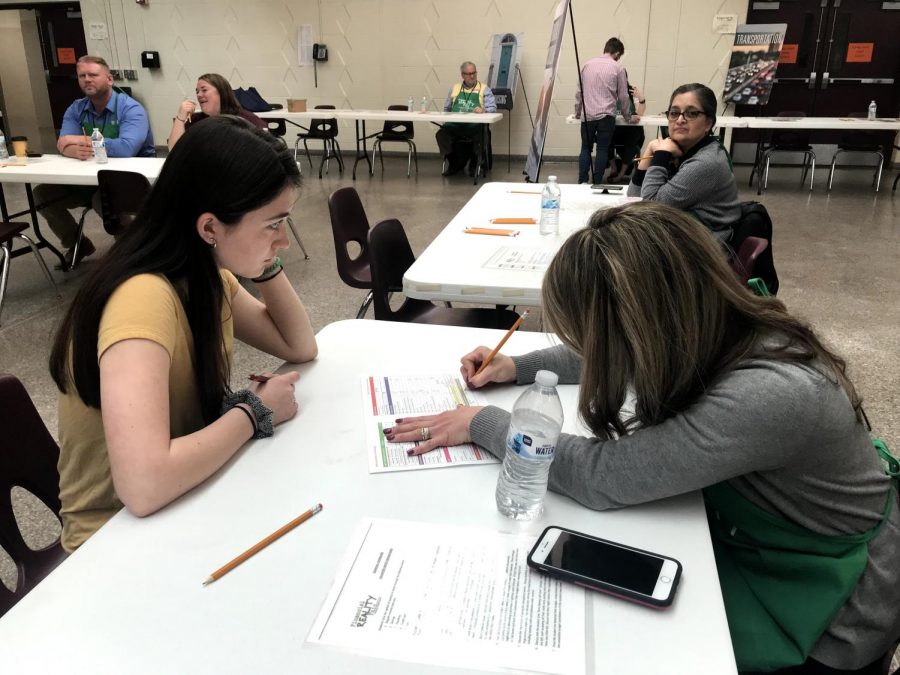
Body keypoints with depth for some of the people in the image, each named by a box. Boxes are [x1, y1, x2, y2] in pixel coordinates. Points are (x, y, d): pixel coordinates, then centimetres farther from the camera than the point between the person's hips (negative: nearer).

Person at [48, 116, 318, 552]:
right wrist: (254, 412, -25)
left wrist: (265, 265, -11)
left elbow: (301, 347, 3)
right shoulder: (144, 297, -30)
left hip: (185, 502, 7)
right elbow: (143, 485, -39)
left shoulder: (204, 274, -5)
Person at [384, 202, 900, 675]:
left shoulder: (774, 395, -38)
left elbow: (601, 477, -36)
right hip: (749, 536, 6)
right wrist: (518, 367, -2)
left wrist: (484, 423, -23)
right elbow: (607, 357, 6)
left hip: (817, 613, -6)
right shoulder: (717, 329, -15)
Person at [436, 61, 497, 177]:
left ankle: (474, 165, -6)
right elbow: (446, 109, 27)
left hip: (474, 125, -2)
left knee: (480, 135, -34)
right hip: (454, 125, 2)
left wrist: (483, 110, -20)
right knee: (441, 134, -26)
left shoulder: (484, 89, 14)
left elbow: (492, 108, 2)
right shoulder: (454, 89, 24)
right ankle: (453, 164, -5)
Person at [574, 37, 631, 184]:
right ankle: (597, 183, 4)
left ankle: (582, 182, 3)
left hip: (587, 115, 2)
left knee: (586, 148, 9)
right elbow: (623, 96, 7)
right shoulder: (618, 68, 1)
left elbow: (579, 92, 14)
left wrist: (577, 112, 25)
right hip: (606, 115, -2)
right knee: (602, 150, 4)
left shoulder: (588, 65, 10)